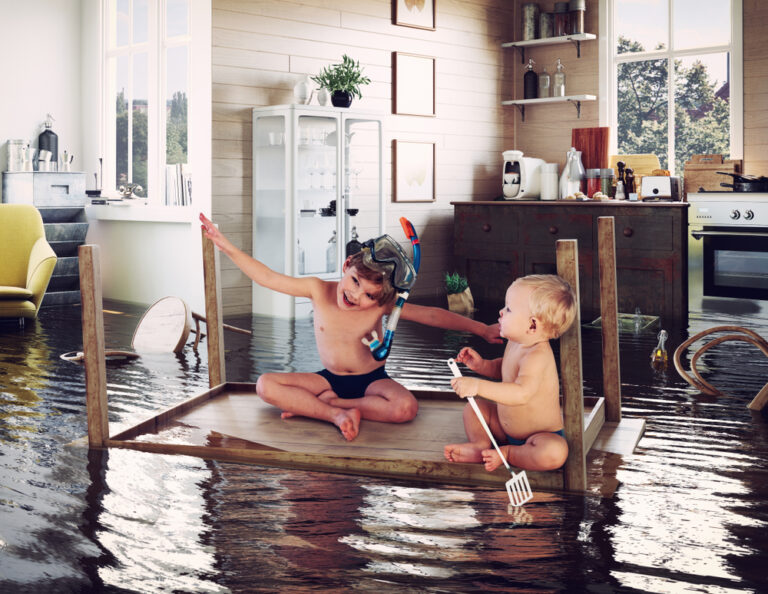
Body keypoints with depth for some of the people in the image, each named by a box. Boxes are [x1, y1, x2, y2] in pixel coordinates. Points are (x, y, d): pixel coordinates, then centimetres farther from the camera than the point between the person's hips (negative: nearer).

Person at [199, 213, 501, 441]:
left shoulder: (382, 304, -16)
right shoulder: (318, 290, -13)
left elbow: (432, 315, -14)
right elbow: (267, 277, -12)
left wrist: (482, 329, -16)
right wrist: (226, 245, -20)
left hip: (371, 381, -1)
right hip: (329, 379, 2)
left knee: (405, 408, -36)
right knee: (266, 385, -20)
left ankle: (317, 404, -24)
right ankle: (338, 413, -28)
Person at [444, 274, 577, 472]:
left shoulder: (537, 356, -32)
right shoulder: (515, 344, -2)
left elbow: (522, 393, -48)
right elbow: (504, 368, 21)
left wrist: (478, 385, -54)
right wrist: (482, 365, 0)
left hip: (543, 434, -9)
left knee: (554, 453, -38)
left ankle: (508, 454, -17)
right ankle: (481, 445, -8)